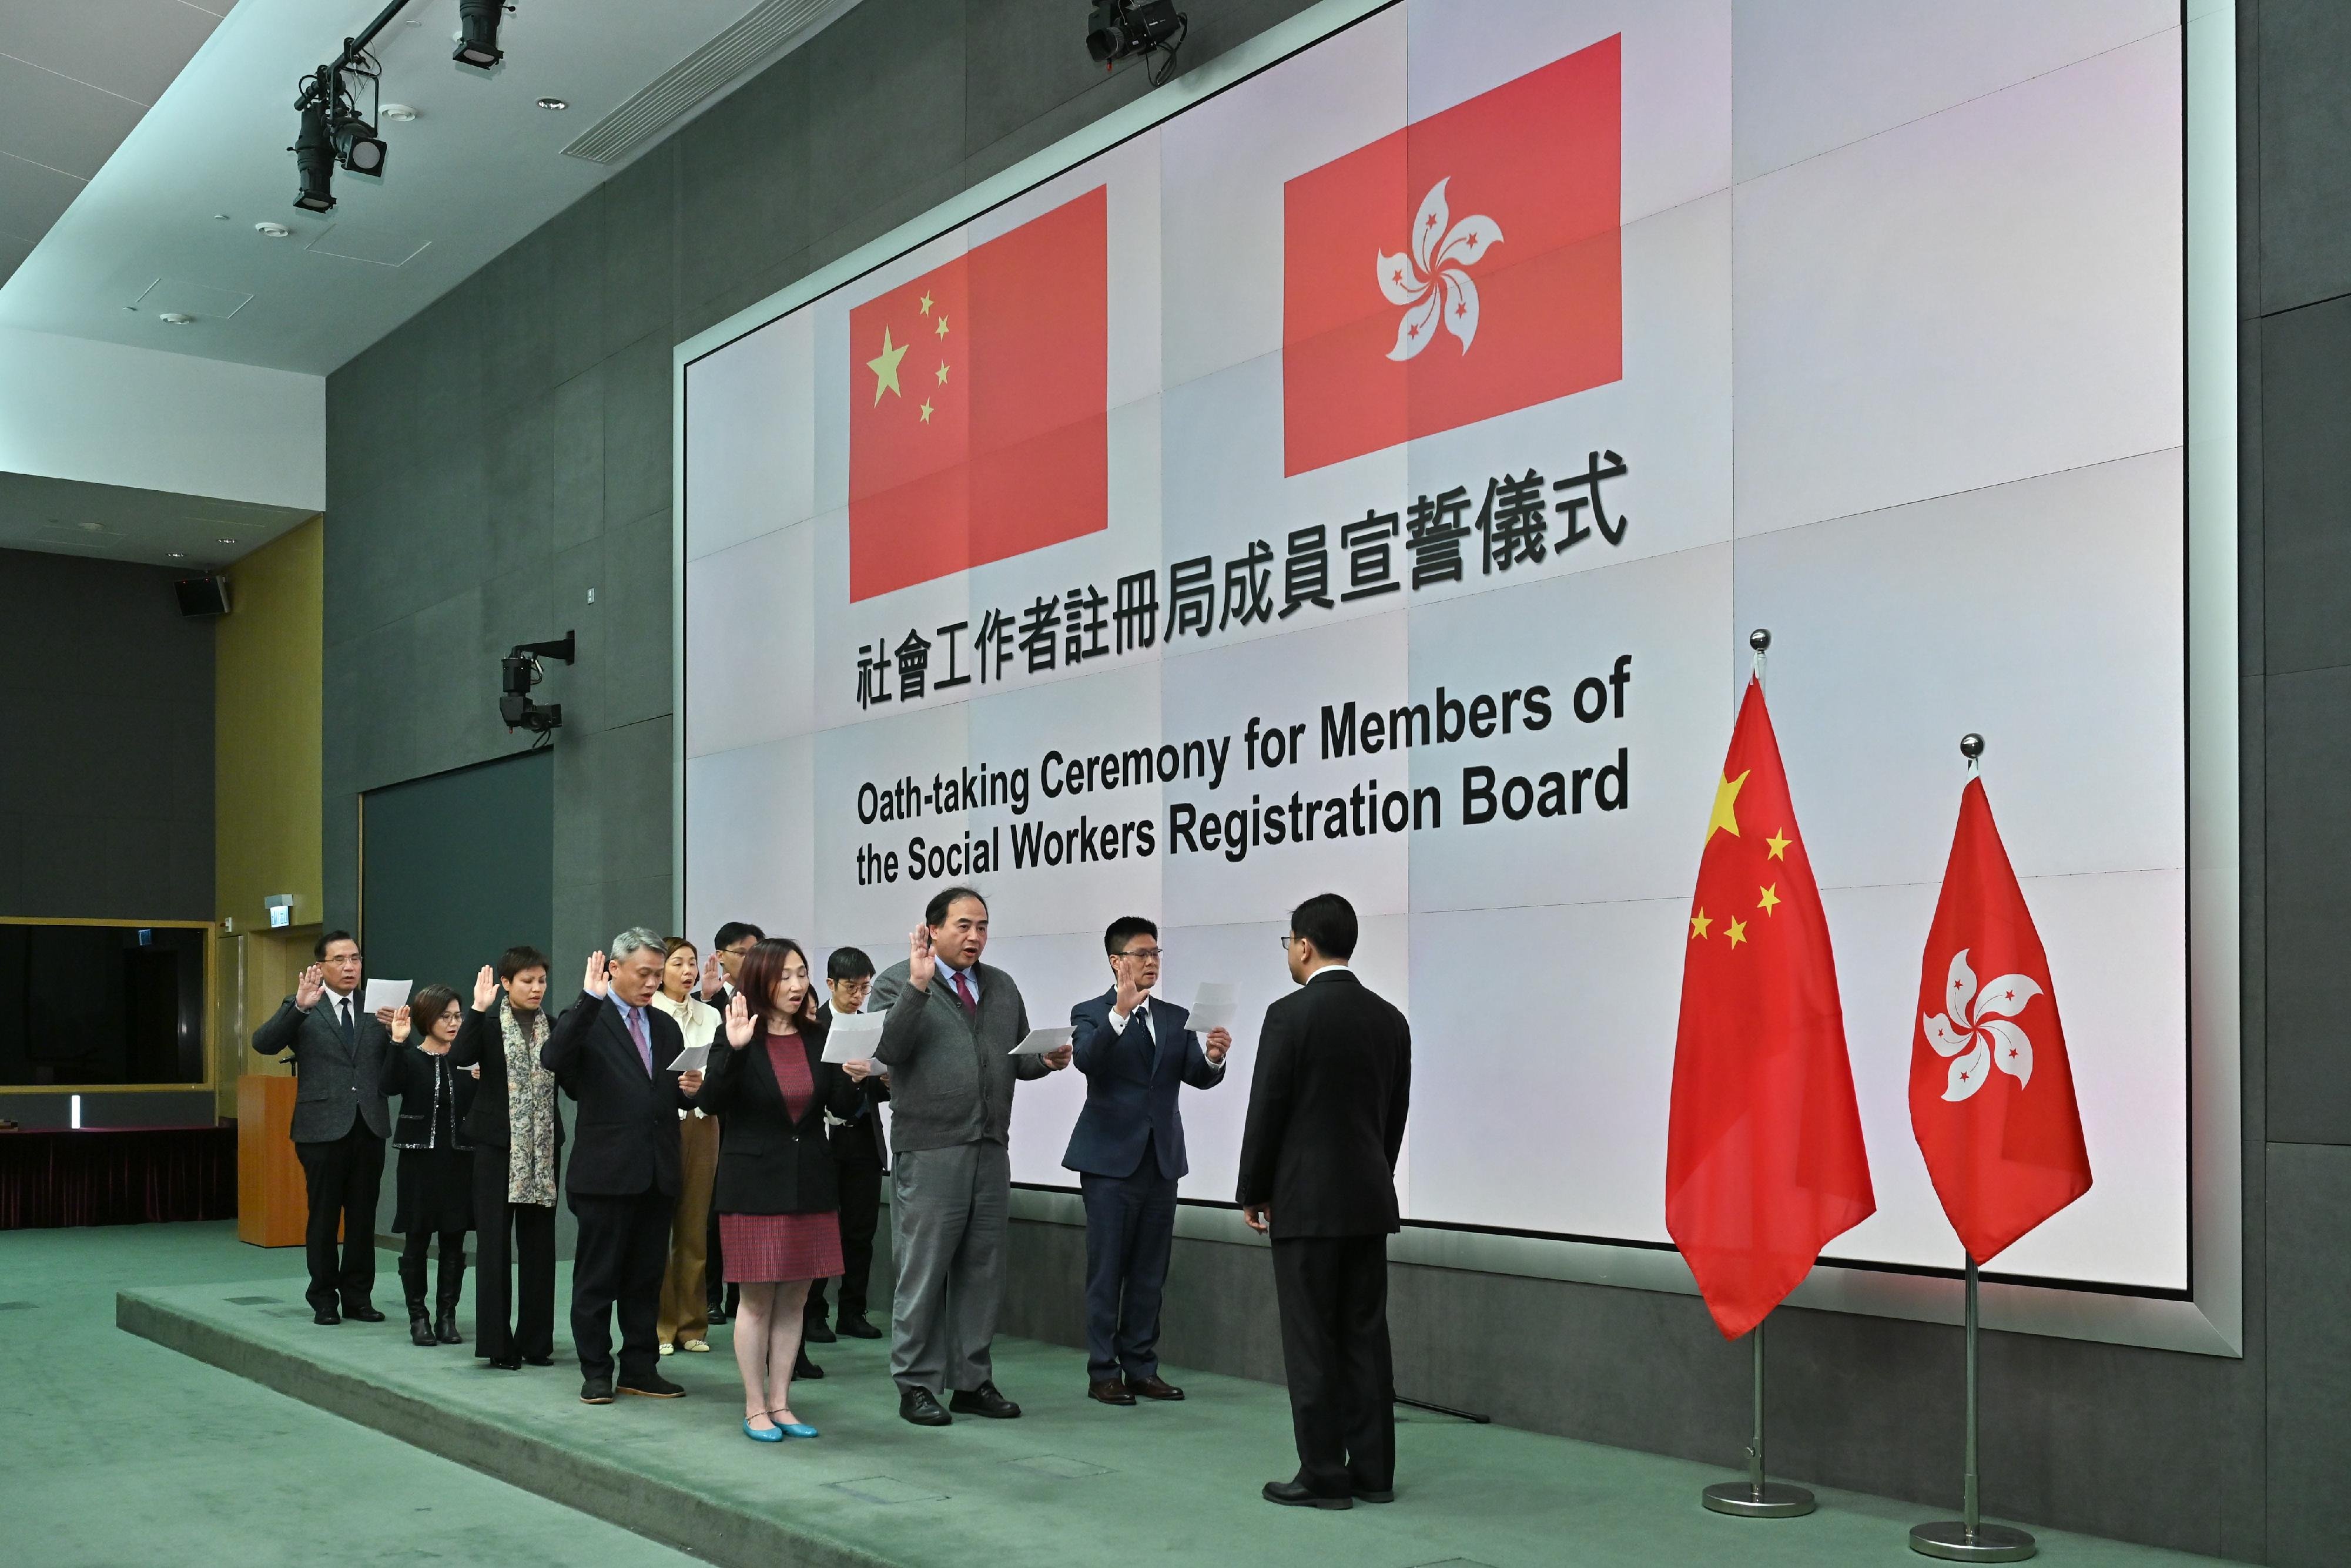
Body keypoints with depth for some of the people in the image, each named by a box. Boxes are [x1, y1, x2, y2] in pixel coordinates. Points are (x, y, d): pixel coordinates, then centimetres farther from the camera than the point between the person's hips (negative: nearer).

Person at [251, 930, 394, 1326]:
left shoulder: (376, 1008, 11)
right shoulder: (301, 1009, 2)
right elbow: (263, 1043, -13)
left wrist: (399, 1037, -13)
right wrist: (300, 1007, -25)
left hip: (369, 1126, 3)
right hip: (323, 1128, -3)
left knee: (363, 1218, 7)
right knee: (323, 1218, 4)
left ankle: (358, 1297, 16)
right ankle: (324, 1299, 14)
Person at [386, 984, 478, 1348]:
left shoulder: (467, 1059, 5)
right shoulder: (410, 1057, 0)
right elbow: (391, 1086, -21)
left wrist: (482, 1082, -18)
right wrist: (398, 1042, -28)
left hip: (459, 1158, 2)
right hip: (420, 1157, -2)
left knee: (454, 1242, 5)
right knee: (417, 1240, 2)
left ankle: (447, 1317, 12)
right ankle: (418, 1317, 11)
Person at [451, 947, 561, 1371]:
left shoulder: (553, 1027, 8)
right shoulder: (489, 1023, -3)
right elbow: (459, 1058, -19)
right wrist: (478, 1010, -28)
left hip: (543, 1147, 3)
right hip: (498, 1144, -3)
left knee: (538, 1241, 7)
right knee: (495, 1241, -1)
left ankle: (535, 1340, 14)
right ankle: (498, 1343, 5)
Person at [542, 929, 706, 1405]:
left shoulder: (666, 1027, 15)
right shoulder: (585, 1020, -4)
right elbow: (553, 1059, -25)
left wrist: (690, 1089, -2)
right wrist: (589, 1000, -30)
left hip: (657, 1172, 6)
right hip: (606, 1169, -6)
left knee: (647, 1277, 11)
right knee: (597, 1277, 4)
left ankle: (640, 1369, 20)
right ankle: (596, 1372, 13)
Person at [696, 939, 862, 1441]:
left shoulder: (818, 1037, 5)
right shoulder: (739, 1037, -6)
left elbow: (841, 1107, 5)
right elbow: (710, 1103, -17)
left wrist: (853, 1077, -15)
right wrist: (734, 1050, -29)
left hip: (809, 1183, 4)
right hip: (754, 1183, -4)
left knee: (794, 1300, 8)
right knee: (758, 1300, 1)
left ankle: (780, 1403, 17)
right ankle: (755, 1409, 11)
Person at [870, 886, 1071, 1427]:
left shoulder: (1002, 988, 16)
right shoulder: (897, 983, -2)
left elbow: (1017, 1059, 19)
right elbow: (888, 1050, -17)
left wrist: (1047, 1061, -2)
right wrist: (918, 987, -25)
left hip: (990, 1149, 6)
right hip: (928, 1152, -6)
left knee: (983, 1271, 10)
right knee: (923, 1272, 1)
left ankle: (972, 1382, 19)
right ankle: (916, 1385, 9)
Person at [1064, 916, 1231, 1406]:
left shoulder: (1176, 1018, 11)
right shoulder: (1091, 1014, -3)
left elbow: (1198, 1077, -1)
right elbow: (1086, 1058, -24)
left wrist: (1214, 1057, -24)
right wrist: (1120, 1012, -37)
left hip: (1161, 1161, 5)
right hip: (1111, 1161, -5)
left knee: (1150, 1273, 10)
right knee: (1107, 1272, 0)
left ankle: (1141, 1369, 18)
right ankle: (1103, 1372, 6)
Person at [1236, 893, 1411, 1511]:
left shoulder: (1291, 1014, -12)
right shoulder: (1389, 1019, 8)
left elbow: (1267, 1112, -11)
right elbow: (1395, 1116, 12)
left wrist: (1253, 1194, 0)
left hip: (1306, 1203, -6)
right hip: (1369, 1202, 6)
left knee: (1312, 1342, -1)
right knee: (1365, 1337, 10)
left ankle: (1323, 1477, 3)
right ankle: (1372, 1471, 14)